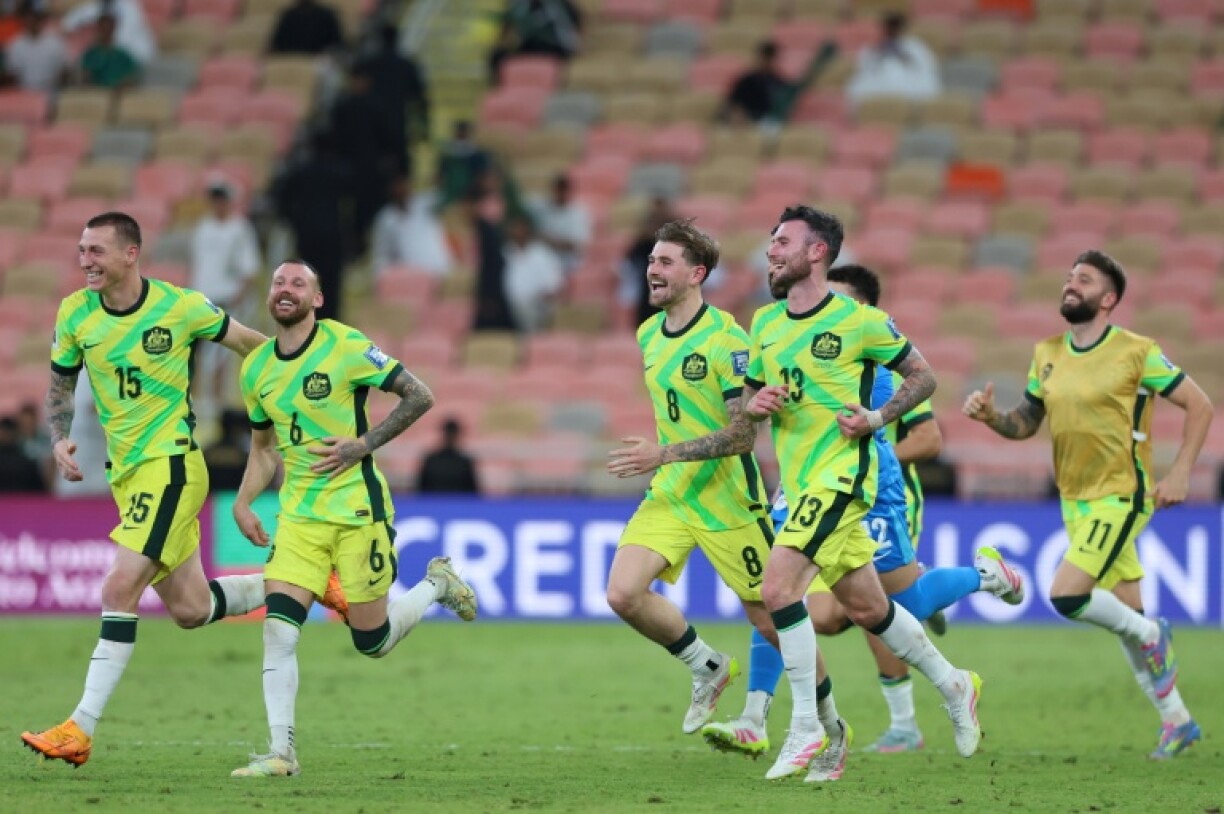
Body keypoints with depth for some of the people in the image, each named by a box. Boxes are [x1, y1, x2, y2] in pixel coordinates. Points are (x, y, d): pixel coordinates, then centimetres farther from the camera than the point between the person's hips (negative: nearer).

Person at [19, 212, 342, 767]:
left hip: (171, 463, -6)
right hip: (125, 472, 6)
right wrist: (60, 440, -4)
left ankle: (81, 729, -18)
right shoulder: (75, 314, 1)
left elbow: (247, 342, 6)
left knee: (120, 588, -18)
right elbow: (59, 385, 15)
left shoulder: (180, 307, -10)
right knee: (190, 610, 9)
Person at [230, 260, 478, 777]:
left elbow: (419, 396, -8)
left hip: (357, 509, -4)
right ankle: (281, 751, -7)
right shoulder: (256, 370, 6)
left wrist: (364, 445, -15)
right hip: (298, 515, 4)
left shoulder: (345, 347, -11)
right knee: (278, 629, -12)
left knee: (372, 642, 3)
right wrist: (242, 502, 5)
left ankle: (436, 585, 32)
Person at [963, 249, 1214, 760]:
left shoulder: (1136, 352, -10)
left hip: (1122, 495, -6)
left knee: (1067, 595, -22)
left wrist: (1179, 475, -11)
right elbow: (1026, 424, 15)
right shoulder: (1047, 355, 7)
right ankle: (1177, 721, 22)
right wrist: (991, 416, -6)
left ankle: (1149, 634, 4)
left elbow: (1199, 407, -5)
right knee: (1125, 616, 10)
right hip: (1075, 500, 6)